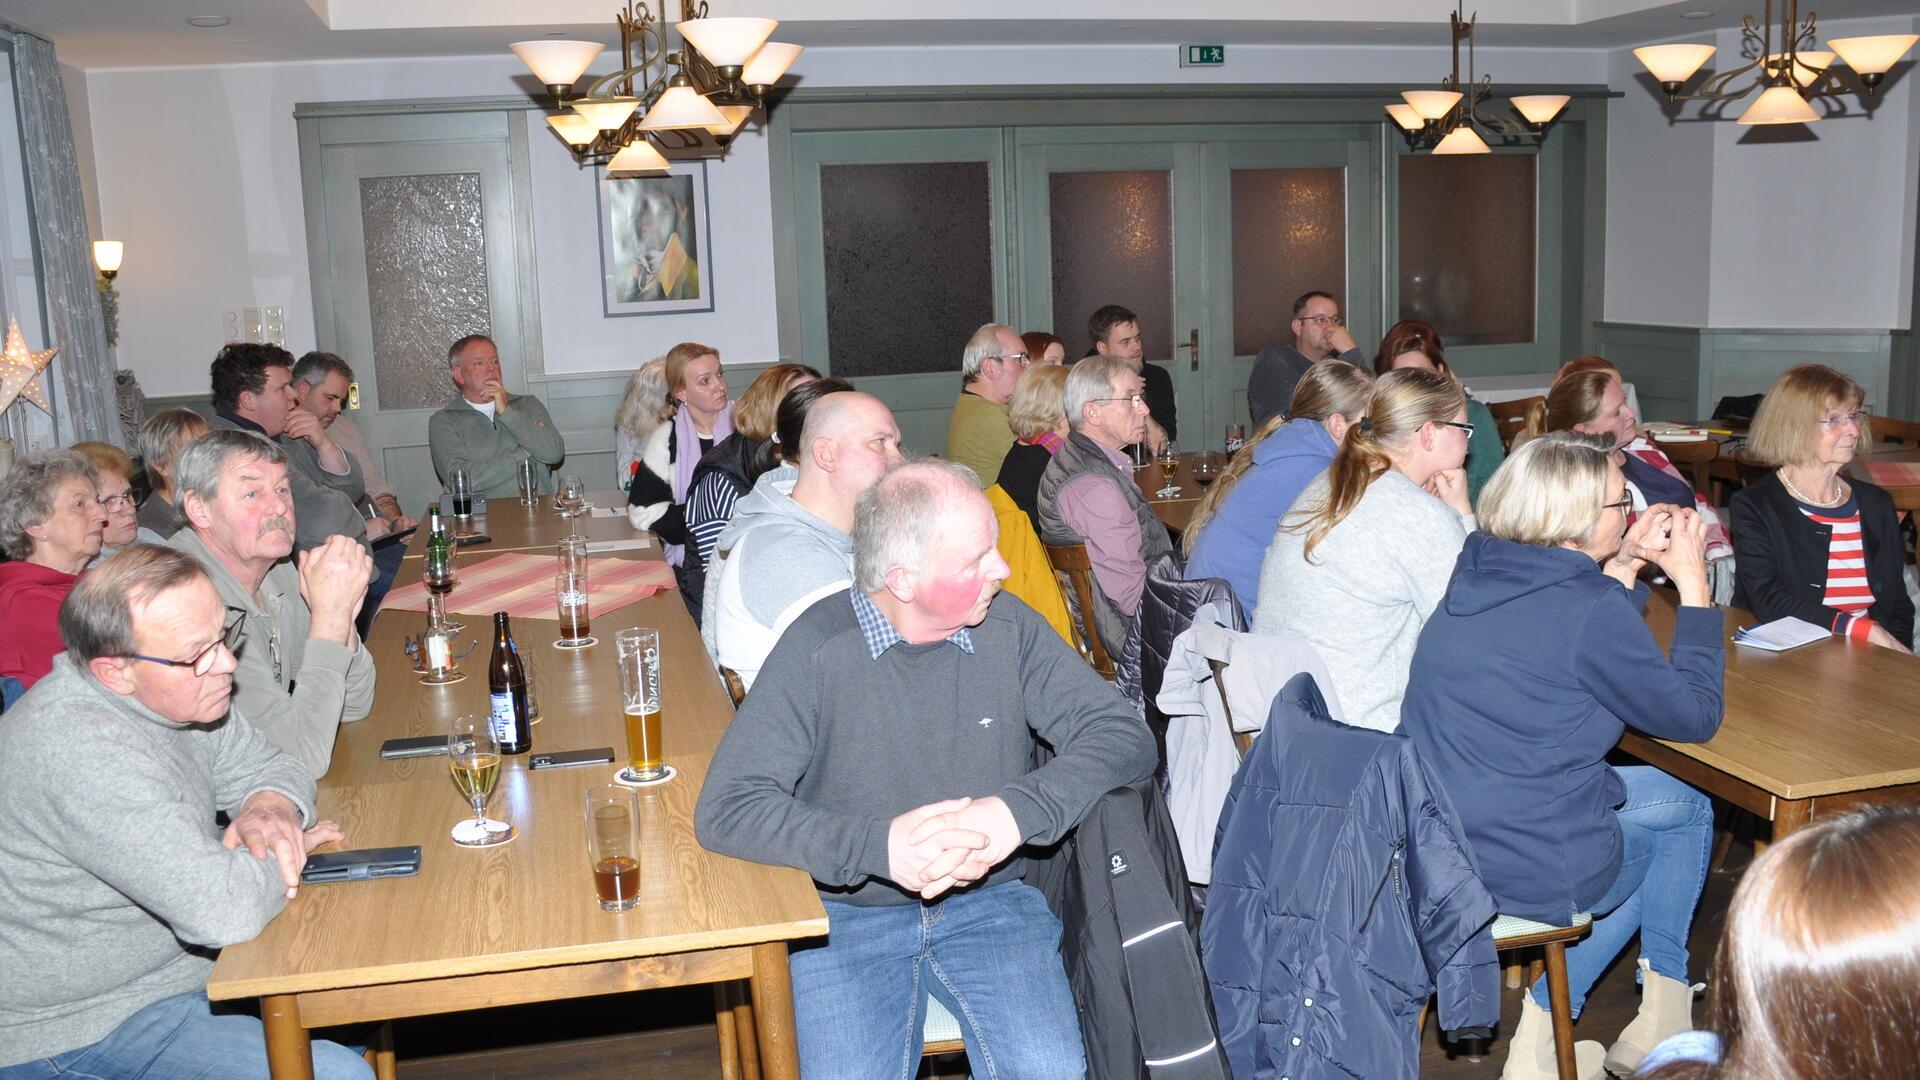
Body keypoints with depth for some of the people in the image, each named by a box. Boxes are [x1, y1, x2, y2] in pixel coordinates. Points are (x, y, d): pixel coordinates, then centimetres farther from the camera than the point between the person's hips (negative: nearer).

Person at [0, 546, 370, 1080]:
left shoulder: (174, 691, -4)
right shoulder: (81, 749, -32)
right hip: (77, 1031, -9)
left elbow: (269, 767, 10)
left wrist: (272, 810, -14)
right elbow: (226, 909, -37)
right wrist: (289, 852, -16)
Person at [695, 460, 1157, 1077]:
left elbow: (1123, 735, -6)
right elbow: (726, 810, -16)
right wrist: (878, 845, -29)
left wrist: (1019, 811, -24)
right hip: (847, 912, -1)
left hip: (989, 901, 2)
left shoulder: (1008, 627, -3)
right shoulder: (818, 648, -12)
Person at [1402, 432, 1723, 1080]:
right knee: (1686, 813, 23)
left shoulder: (1479, 572, 2)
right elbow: (1694, 716, -8)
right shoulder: (1589, 610, -20)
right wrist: (1692, 585, -1)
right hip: (1523, 867, -7)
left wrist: (1626, 566, 13)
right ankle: (1661, 1015, 36)